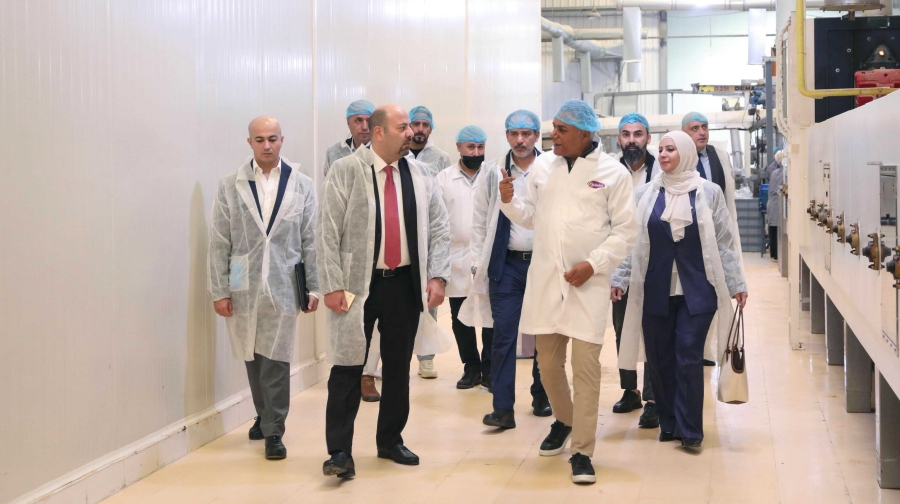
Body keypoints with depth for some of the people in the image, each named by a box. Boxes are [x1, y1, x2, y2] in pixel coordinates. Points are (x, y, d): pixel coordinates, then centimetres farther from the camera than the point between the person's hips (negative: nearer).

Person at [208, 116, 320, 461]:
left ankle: (273, 431, 7)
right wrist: (219, 290, -1)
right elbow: (219, 242, 2)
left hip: (282, 286, -1)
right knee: (253, 358, 10)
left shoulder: (302, 186, 2)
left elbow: (311, 240, 4)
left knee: (276, 360, -2)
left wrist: (314, 287, 1)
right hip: (243, 287, 1)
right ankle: (264, 416, 30)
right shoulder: (230, 186, 2)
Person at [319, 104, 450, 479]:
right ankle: (340, 451, 3)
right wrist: (333, 286, -11)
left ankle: (390, 441, 27)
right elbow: (329, 232, -7)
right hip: (359, 284, -4)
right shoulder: (346, 171, -6)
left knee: (398, 366, 12)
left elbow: (438, 228, 8)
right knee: (348, 367, -3)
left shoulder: (419, 174, 6)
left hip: (406, 283, 4)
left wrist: (437, 276, -2)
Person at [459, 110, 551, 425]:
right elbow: (480, 222, 6)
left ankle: (542, 396, 25)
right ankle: (503, 408, -1)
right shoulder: (493, 172, 3)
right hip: (506, 264, 1)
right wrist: (479, 264, 2)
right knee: (503, 333, -3)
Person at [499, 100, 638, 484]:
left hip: (587, 282, -4)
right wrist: (509, 201, -7)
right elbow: (531, 216, 13)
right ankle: (564, 420, 39)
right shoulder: (542, 166, 6)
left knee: (585, 366, -5)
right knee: (548, 362, 13)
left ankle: (582, 452, 3)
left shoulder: (613, 173, -5)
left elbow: (625, 231, -4)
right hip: (544, 278, 4)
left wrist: (593, 264, -14)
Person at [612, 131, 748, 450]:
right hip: (655, 289, 2)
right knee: (659, 358, 5)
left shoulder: (708, 193, 2)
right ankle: (668, 423, 18)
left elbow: (724, 242, 3)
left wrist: (736, 284, 1)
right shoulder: (646, 195, 6)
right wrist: (619, 278, 0)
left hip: (697, 290, -2)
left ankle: (690, 430, 1)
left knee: (689, 358, -7)